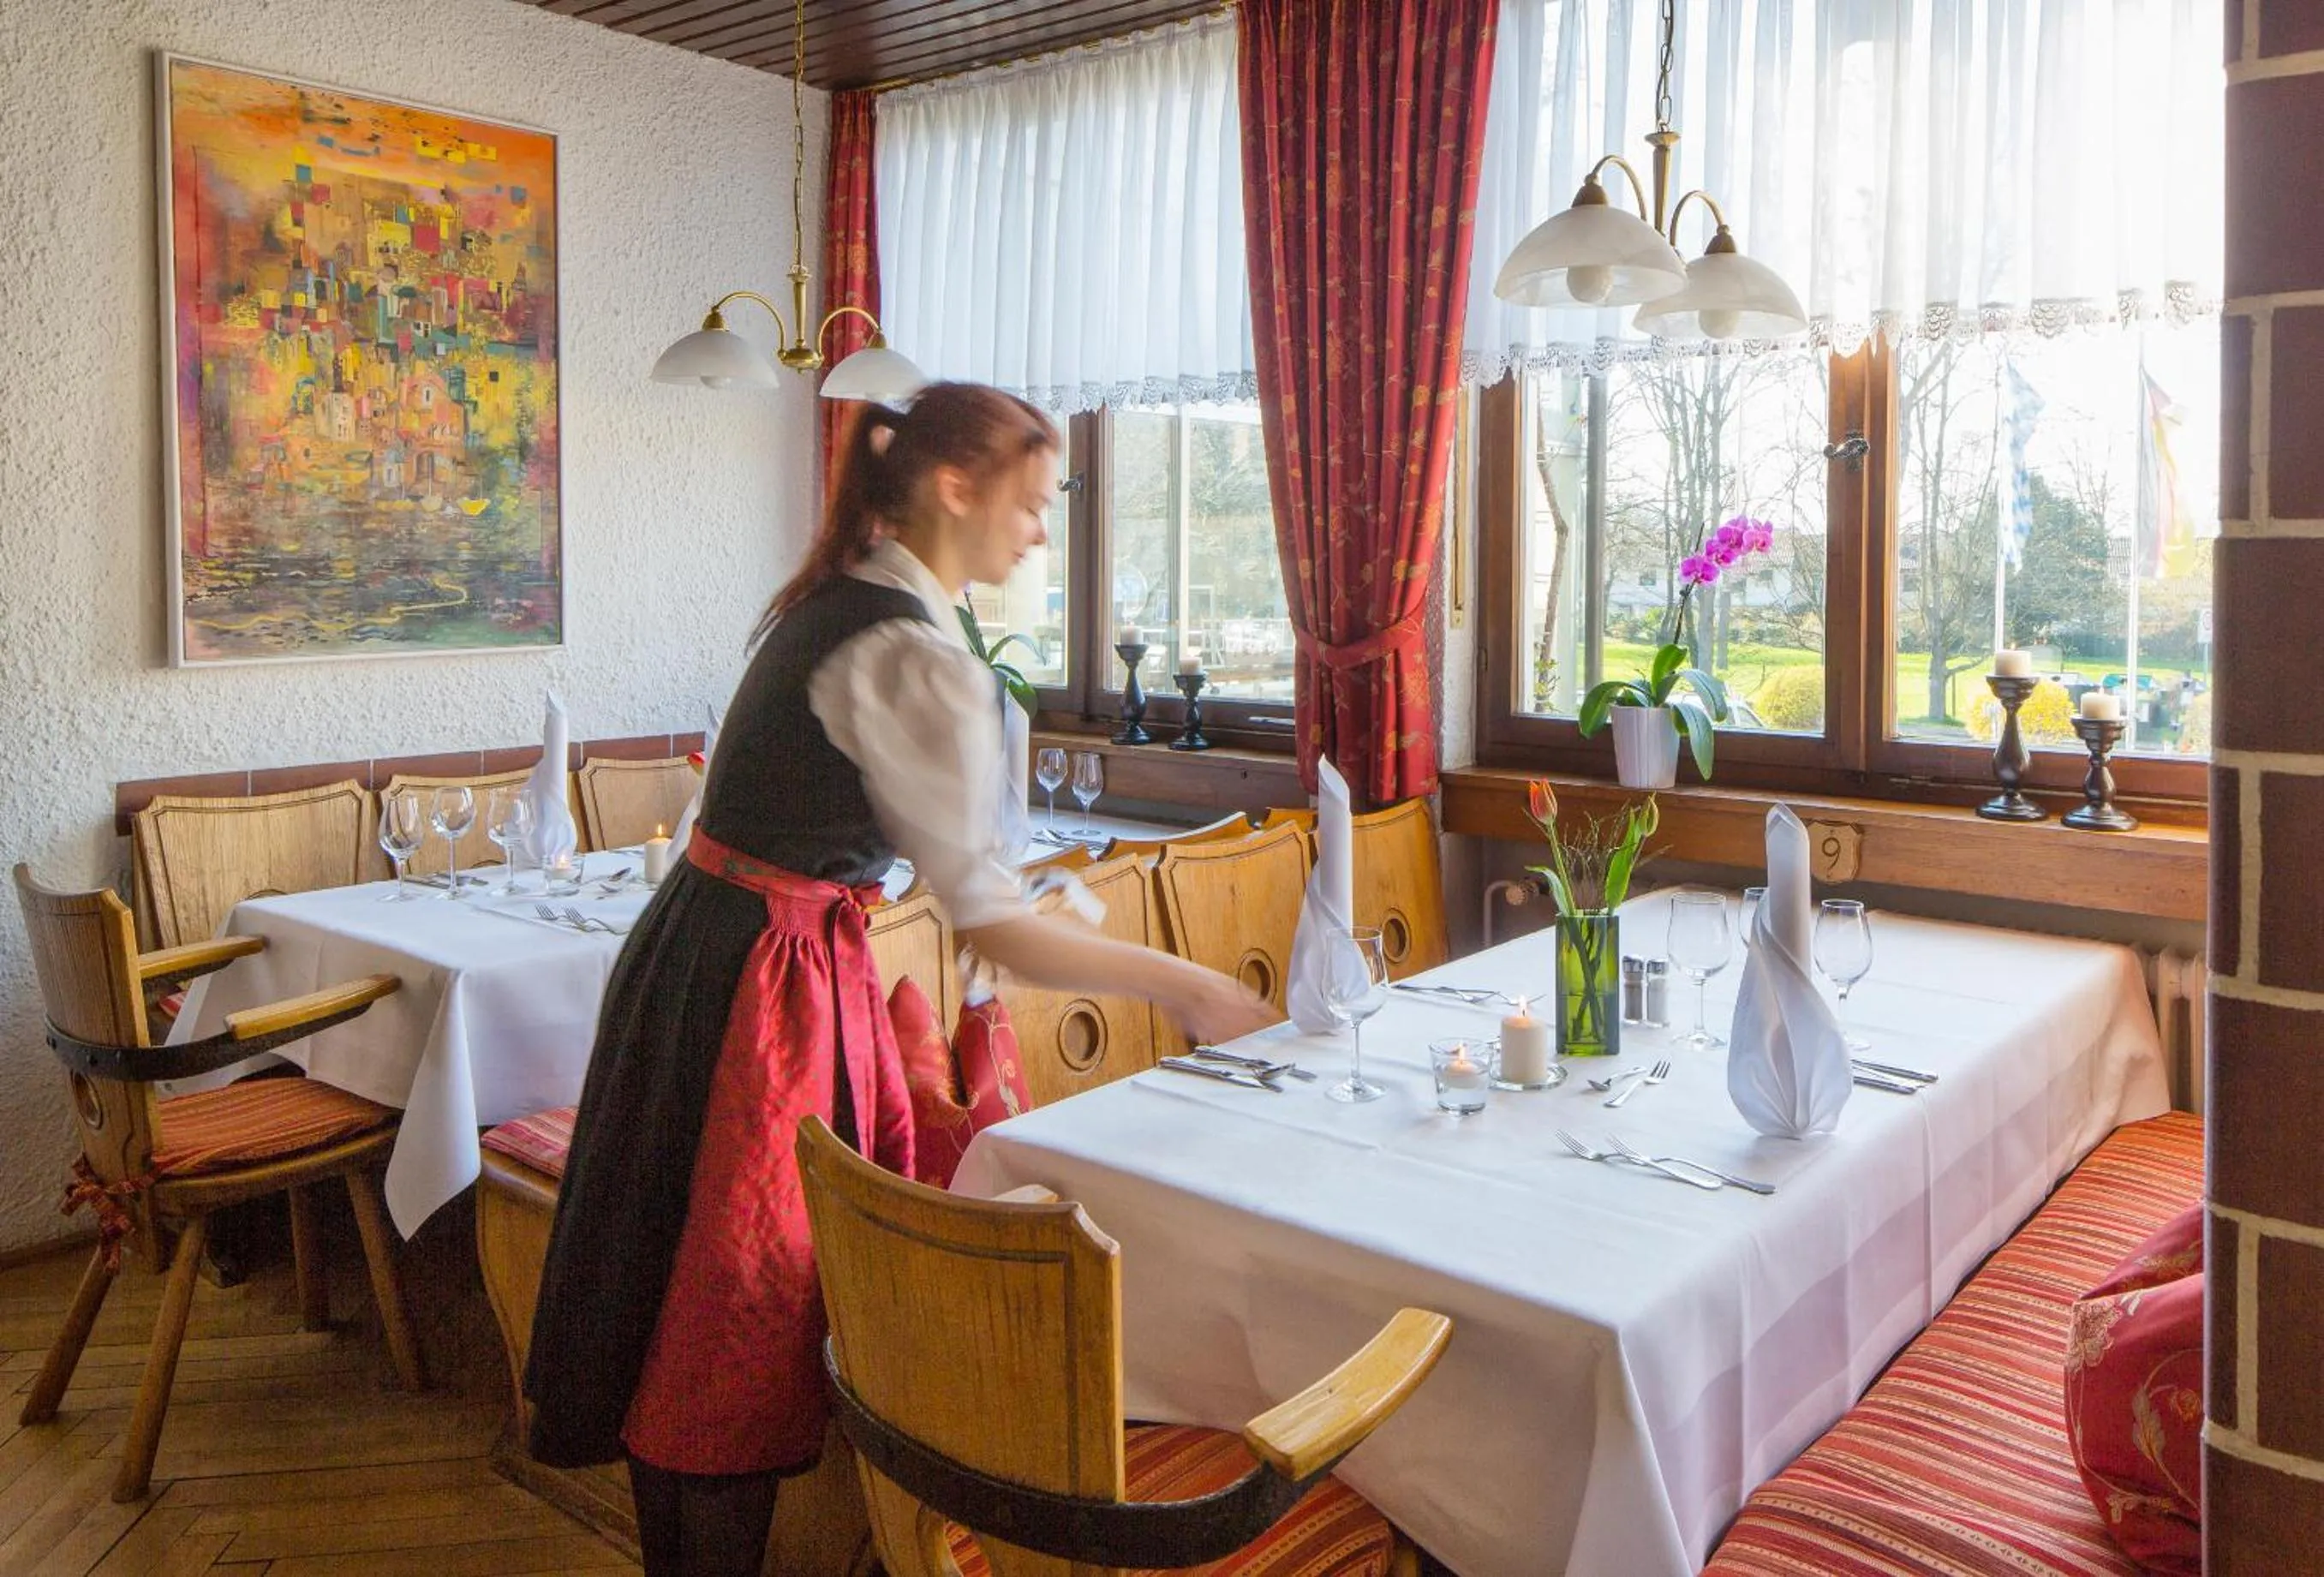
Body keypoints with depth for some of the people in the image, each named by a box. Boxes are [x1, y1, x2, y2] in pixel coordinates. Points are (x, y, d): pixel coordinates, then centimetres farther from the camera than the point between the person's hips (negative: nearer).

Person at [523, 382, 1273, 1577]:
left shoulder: (827, 602, 9)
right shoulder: (918, 661, -21)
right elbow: (996, 931, -20)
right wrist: (1184, 985, -12)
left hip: (709, 940, 9)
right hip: (761, 982, -9)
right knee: (737, 1311, 5)